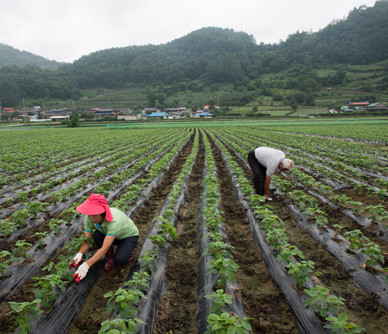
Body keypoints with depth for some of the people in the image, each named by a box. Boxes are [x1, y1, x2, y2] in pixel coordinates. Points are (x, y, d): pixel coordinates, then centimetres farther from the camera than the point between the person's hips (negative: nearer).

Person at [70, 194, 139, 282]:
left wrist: (86, 265, -47)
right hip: (112, 235, 6)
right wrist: (79, 254, -38)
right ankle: (110, 258, -2)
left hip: (129, 235, -5)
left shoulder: (113, 221, -43)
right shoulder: (89, 218, -25)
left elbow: (104, 248, -43)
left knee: (119, 260, -30)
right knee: (97, 235, -27)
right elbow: (87, 241, -18)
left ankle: (130, 250, 4)